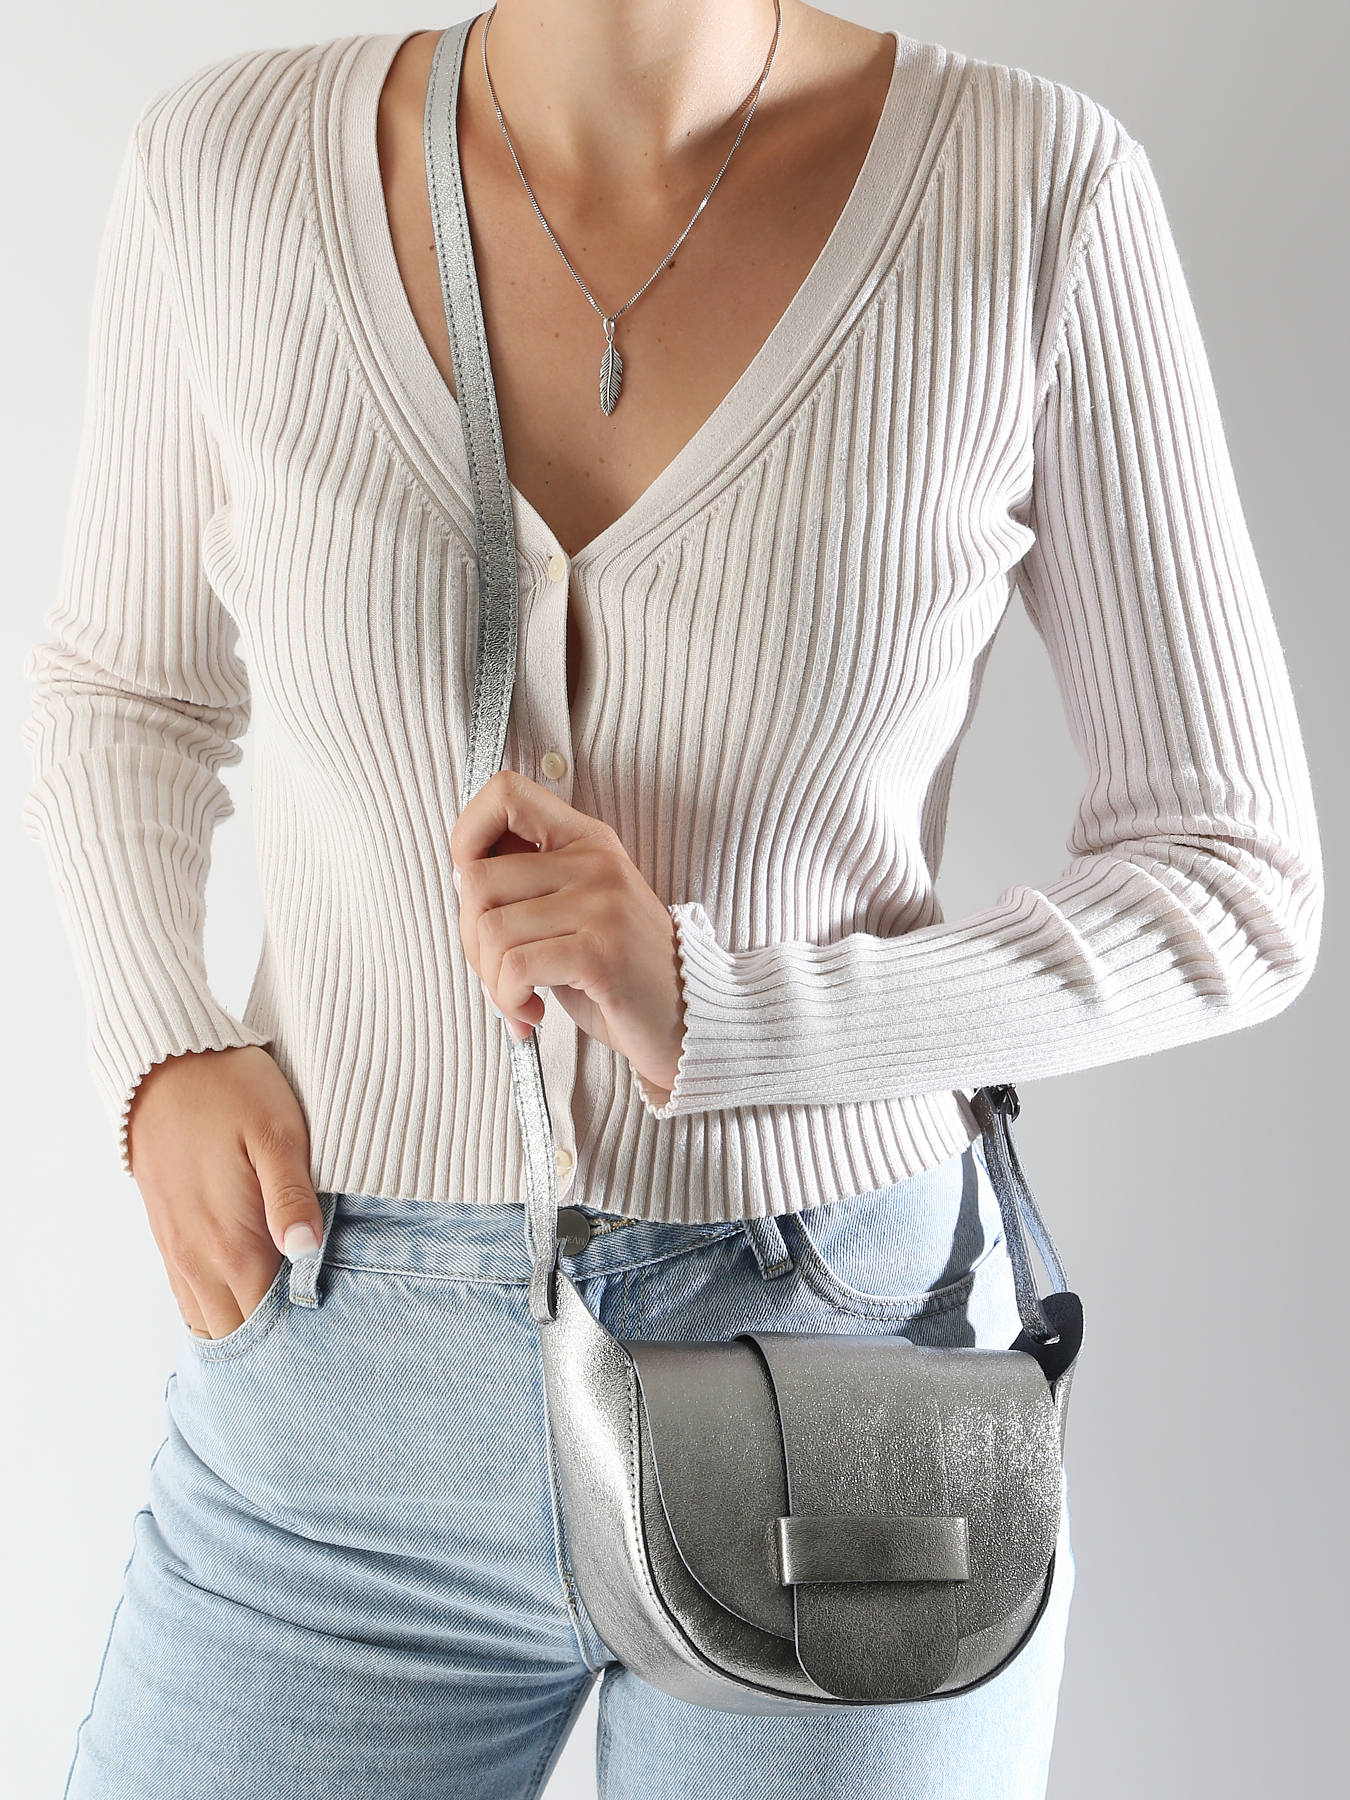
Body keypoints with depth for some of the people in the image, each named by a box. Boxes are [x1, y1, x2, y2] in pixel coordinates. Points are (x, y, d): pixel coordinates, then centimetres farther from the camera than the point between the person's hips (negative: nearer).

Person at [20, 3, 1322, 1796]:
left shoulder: (1038, 190, -12)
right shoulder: (232, 163, -6)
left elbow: (1233, 878, -7)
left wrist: (709, 1013, -21)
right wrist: (165, 1057, -7)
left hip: (849, 1356, -1)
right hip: (349, 1380, 2)